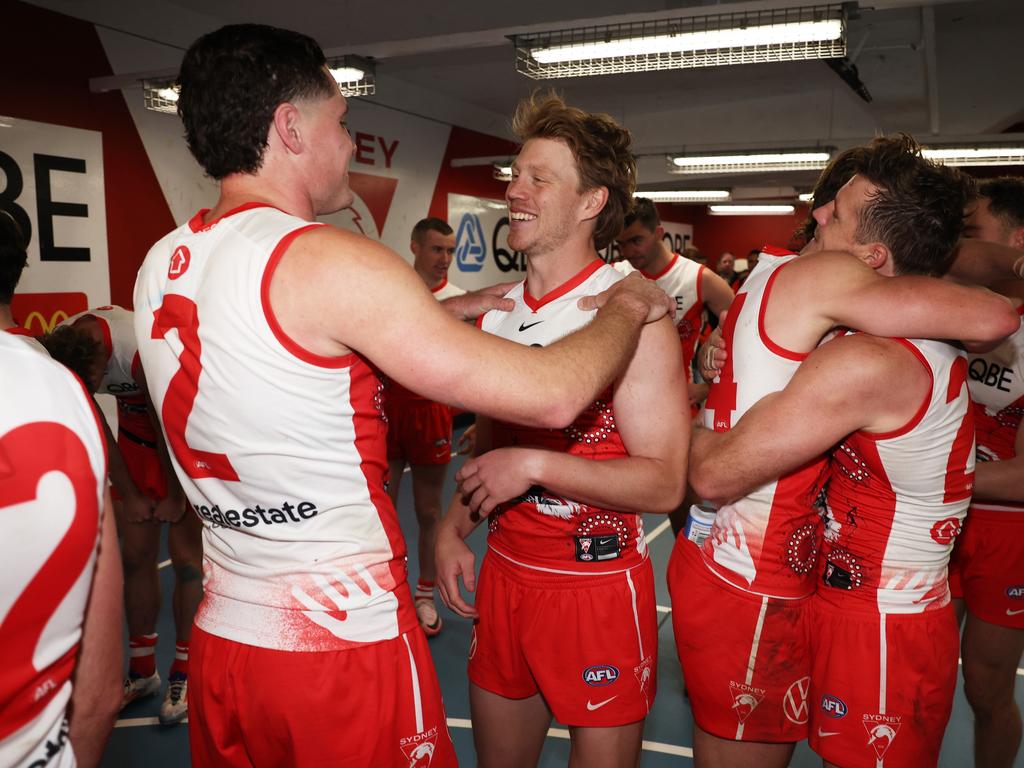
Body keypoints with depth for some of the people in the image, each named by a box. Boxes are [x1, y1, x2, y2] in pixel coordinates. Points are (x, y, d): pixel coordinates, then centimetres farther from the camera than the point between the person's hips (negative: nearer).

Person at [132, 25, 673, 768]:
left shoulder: (162, 266, 3)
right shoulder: (327, 262, -21)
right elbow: (551, 396, -21)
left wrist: (449, 311, 15)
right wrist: (626, 309, -1)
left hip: (220, 641, 7)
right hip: (345, 651, -7)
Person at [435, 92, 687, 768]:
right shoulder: (497, 312, 5)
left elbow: (665, 483, -18)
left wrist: (535, 464, -26)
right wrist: (453, 528, 3)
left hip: (597, 586, -6)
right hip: (503, 576, 6)